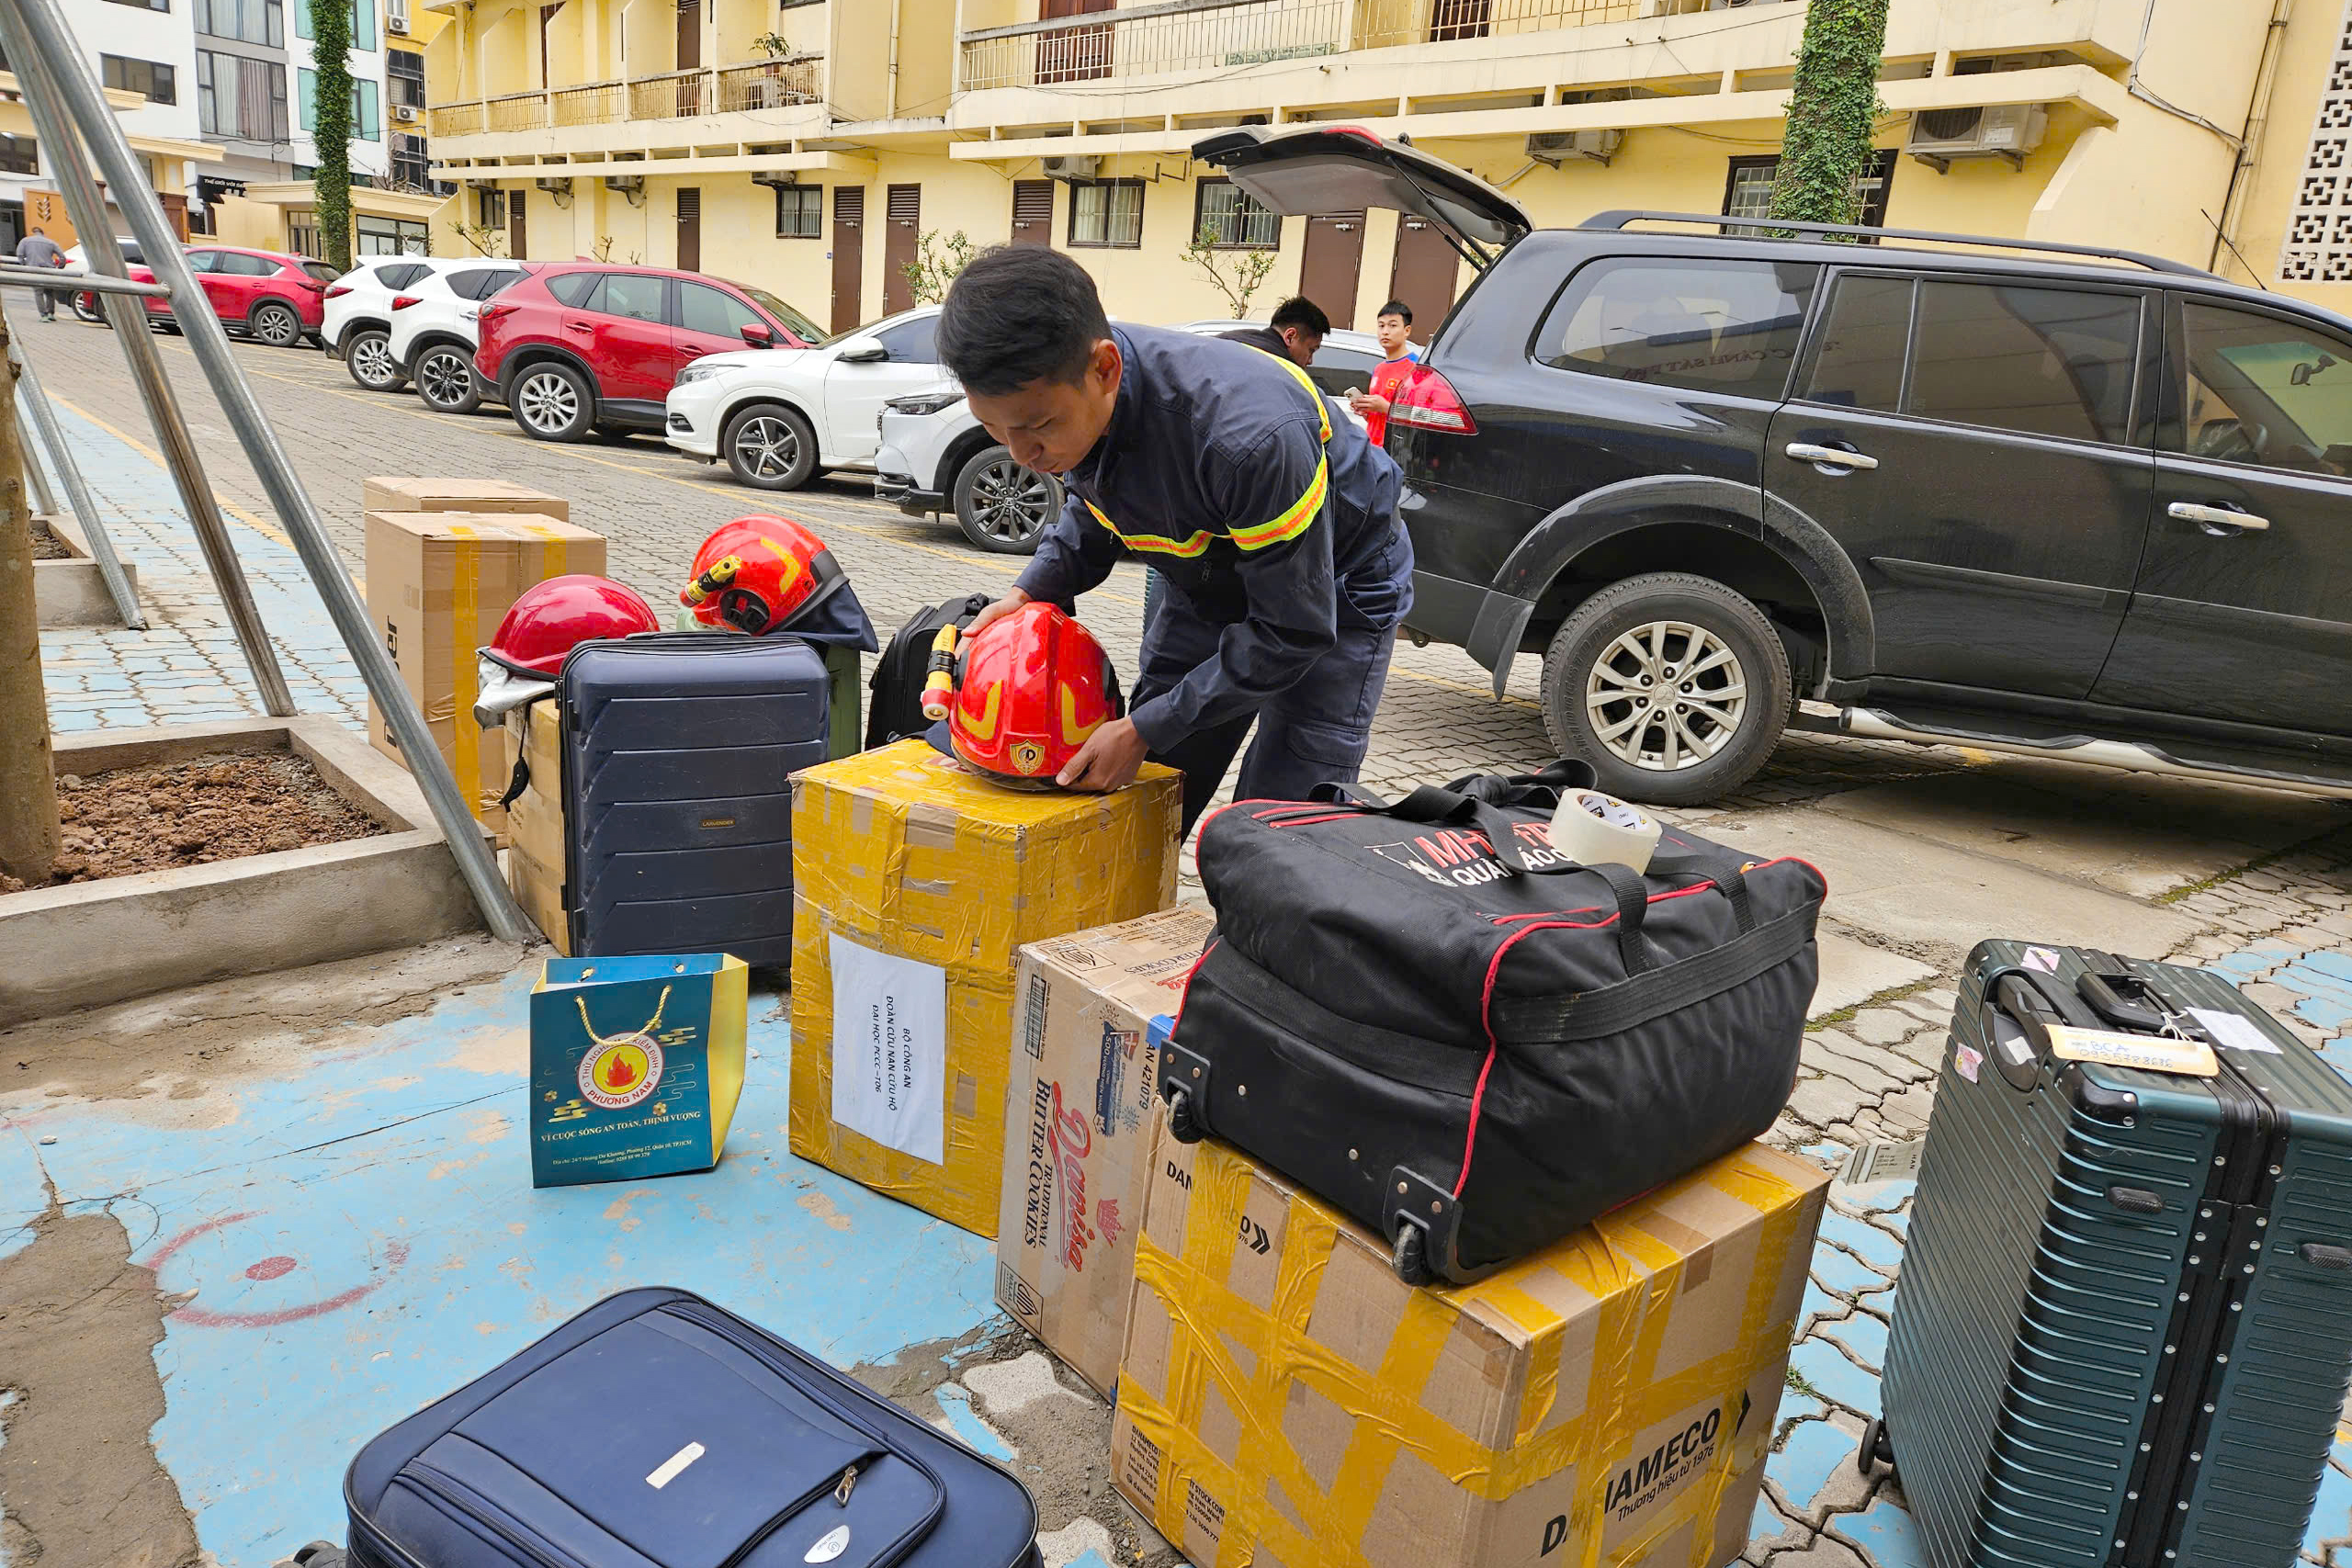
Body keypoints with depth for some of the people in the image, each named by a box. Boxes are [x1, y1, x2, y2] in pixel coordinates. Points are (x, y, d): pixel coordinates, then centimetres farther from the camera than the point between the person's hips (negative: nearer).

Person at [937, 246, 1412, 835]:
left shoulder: (1249, 434, -41)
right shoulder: (1053, 397, -19)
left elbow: (1292, 630, -29)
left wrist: (1144, 730, -28)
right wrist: (1032, 590, -15)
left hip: (1333, 600, -6)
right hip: (1207, 587, 6)